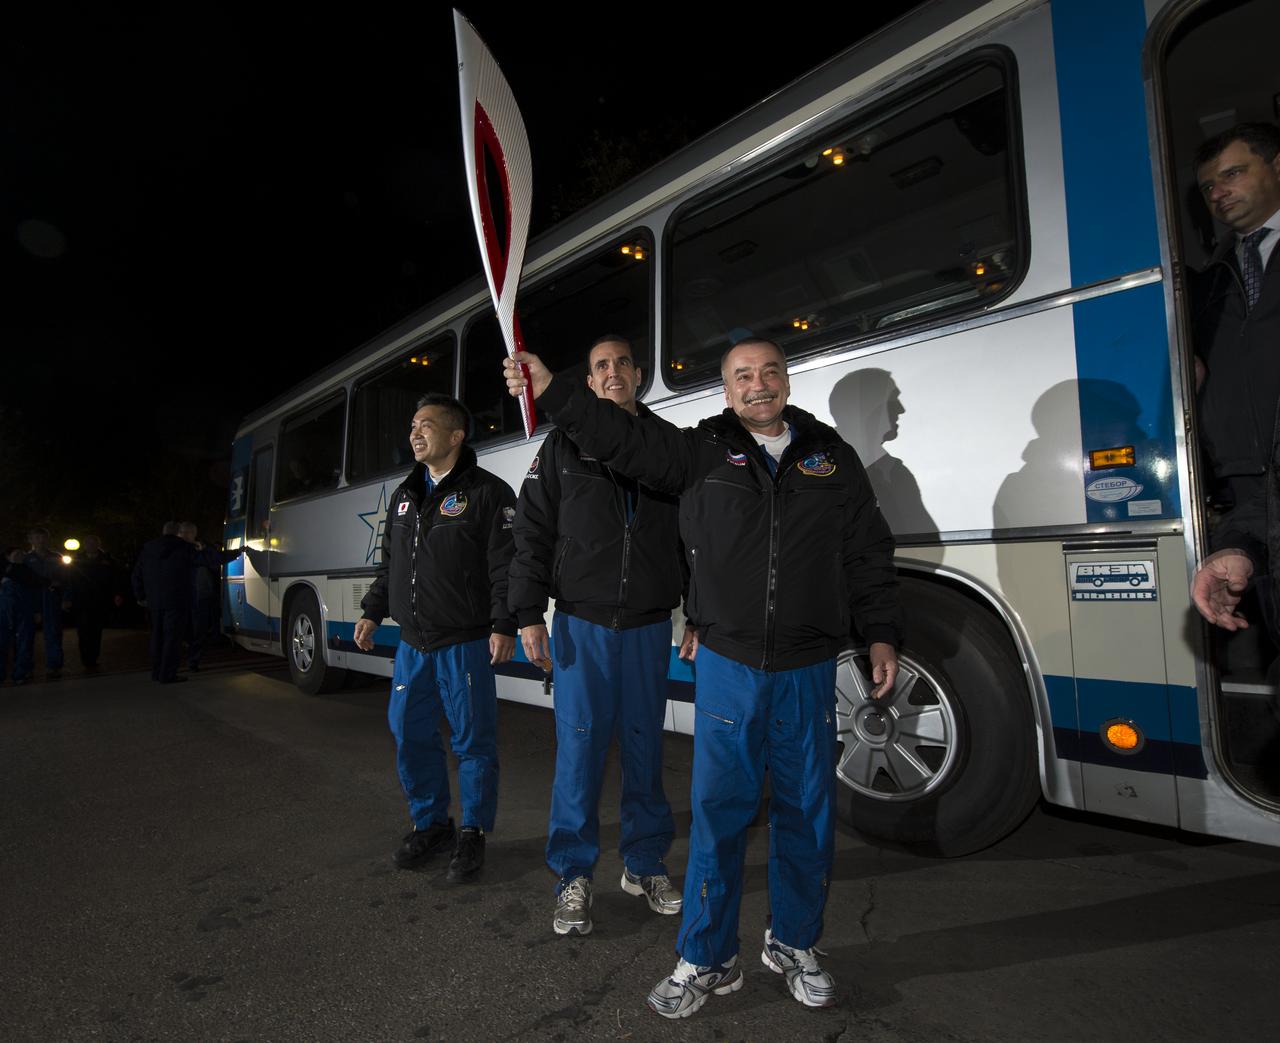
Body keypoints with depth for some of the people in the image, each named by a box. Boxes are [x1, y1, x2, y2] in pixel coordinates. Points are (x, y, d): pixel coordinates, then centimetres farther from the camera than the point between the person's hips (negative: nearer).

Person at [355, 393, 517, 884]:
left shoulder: (487, 492, -8)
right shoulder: (404, 494, 15)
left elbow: (506, 566, -14)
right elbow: (389, 563, 23)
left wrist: (504, 626, -20)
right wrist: (372, 612, 18)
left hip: (465, 643, -7)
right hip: (412, 642, 7)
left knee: (472, 740, 3)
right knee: (409, 733, 13)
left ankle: (472, 834, 21)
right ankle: (430, 824, 32)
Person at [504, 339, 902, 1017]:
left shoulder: (831, 456, 7)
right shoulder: (700, 452, 3)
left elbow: (868, 554, 9)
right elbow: (623, 438, -6)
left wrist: (881, 636, 5)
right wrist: (550, 391, -15)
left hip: (808, 672, 2)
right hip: (727, 666, -1)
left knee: (807, 813, 13)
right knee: (718, 814, 5)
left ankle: (794, 947, 36)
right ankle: (707, 961, 24)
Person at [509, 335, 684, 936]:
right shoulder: (563, 447, 4)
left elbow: (692, 535, 10)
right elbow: (532, 533, 1)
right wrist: (528, 613, -6)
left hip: (649, 626, 2)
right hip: (581, 623, -1)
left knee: (645, 747, 12)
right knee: (579, 750, 3)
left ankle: (644, 865, 29)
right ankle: (573, 878, 20)